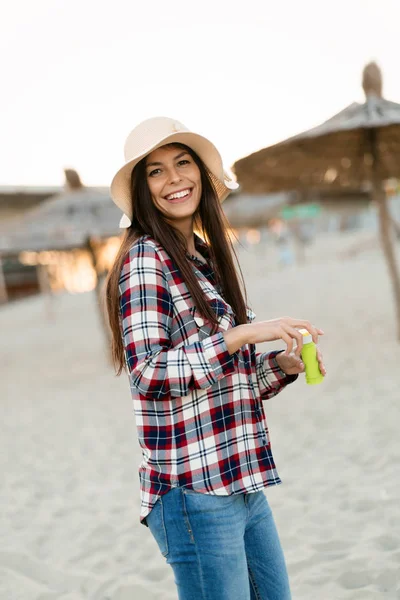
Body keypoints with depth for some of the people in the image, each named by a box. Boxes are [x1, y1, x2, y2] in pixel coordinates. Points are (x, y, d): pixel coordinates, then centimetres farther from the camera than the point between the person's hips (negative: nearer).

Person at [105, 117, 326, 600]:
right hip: (195, 491, -8)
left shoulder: (207, 258, 13)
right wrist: (242, 334, -24)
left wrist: (282, 365, 3)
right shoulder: (145, 259, -10)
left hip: (244, 485, 8)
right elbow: (147, 374, -21)